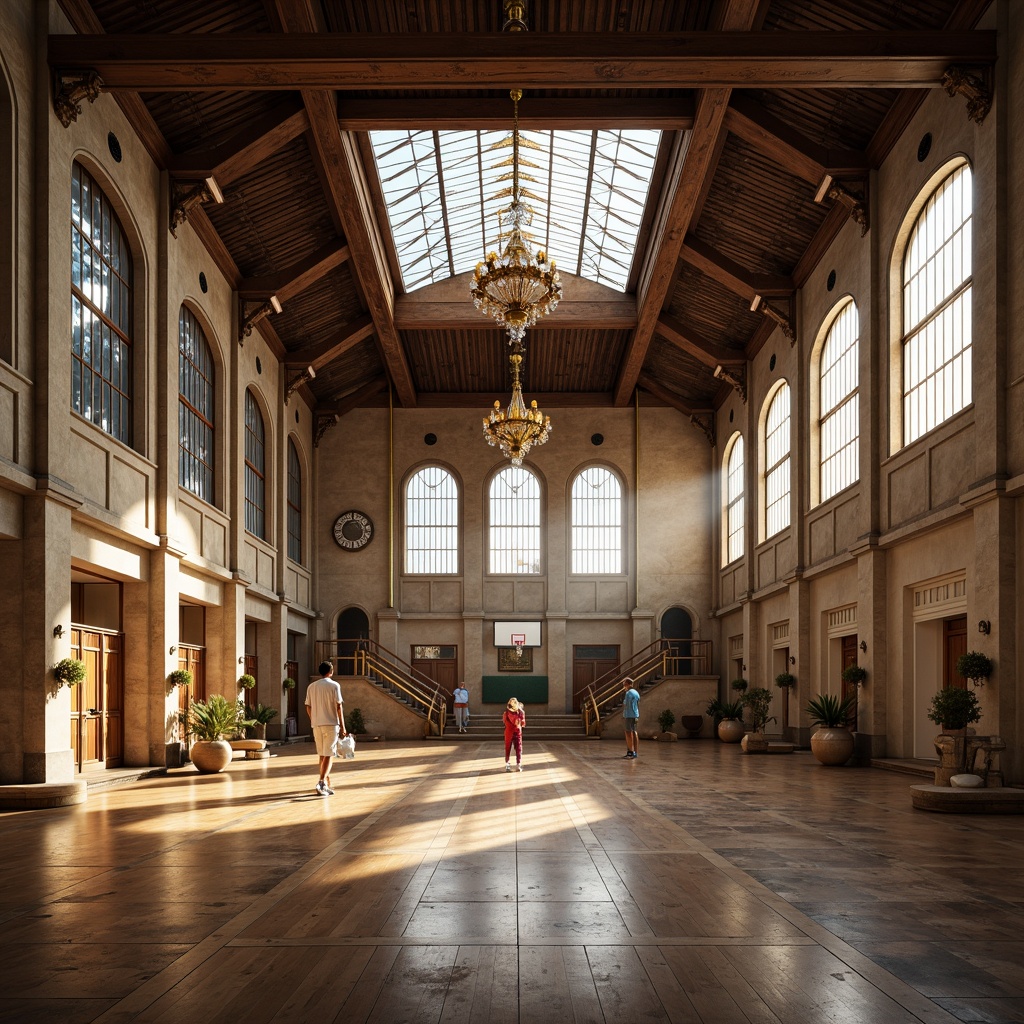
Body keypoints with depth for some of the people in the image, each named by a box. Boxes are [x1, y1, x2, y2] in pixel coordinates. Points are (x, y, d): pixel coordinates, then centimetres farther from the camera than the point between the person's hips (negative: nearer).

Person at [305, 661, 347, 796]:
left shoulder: (312, 686, 8)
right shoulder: (334, 686, -6)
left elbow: (308, 707, 9)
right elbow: (338, 707, -9)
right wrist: (342, 726, -5)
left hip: (316, 725, 5)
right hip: (331, 724, -5)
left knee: (322, 754, 14)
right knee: (329, 755, -4)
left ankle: (327, 783, 20)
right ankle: (322, 782, -19)